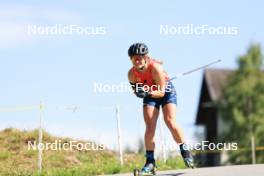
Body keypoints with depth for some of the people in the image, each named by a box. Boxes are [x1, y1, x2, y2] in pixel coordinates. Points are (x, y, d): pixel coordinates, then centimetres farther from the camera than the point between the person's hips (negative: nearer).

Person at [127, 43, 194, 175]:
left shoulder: (155, 68, -34)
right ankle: (150, 162, -8)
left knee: (170, 122, -20)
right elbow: (135, 89, -2)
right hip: (150, 95, 3)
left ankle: (185, 152, -3)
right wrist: (138, 92, -23)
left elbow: (161, 92, -30)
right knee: (150, 128, -12)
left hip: (166, 92, -3)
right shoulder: (132, 74, -21)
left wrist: (148, 93, -46)